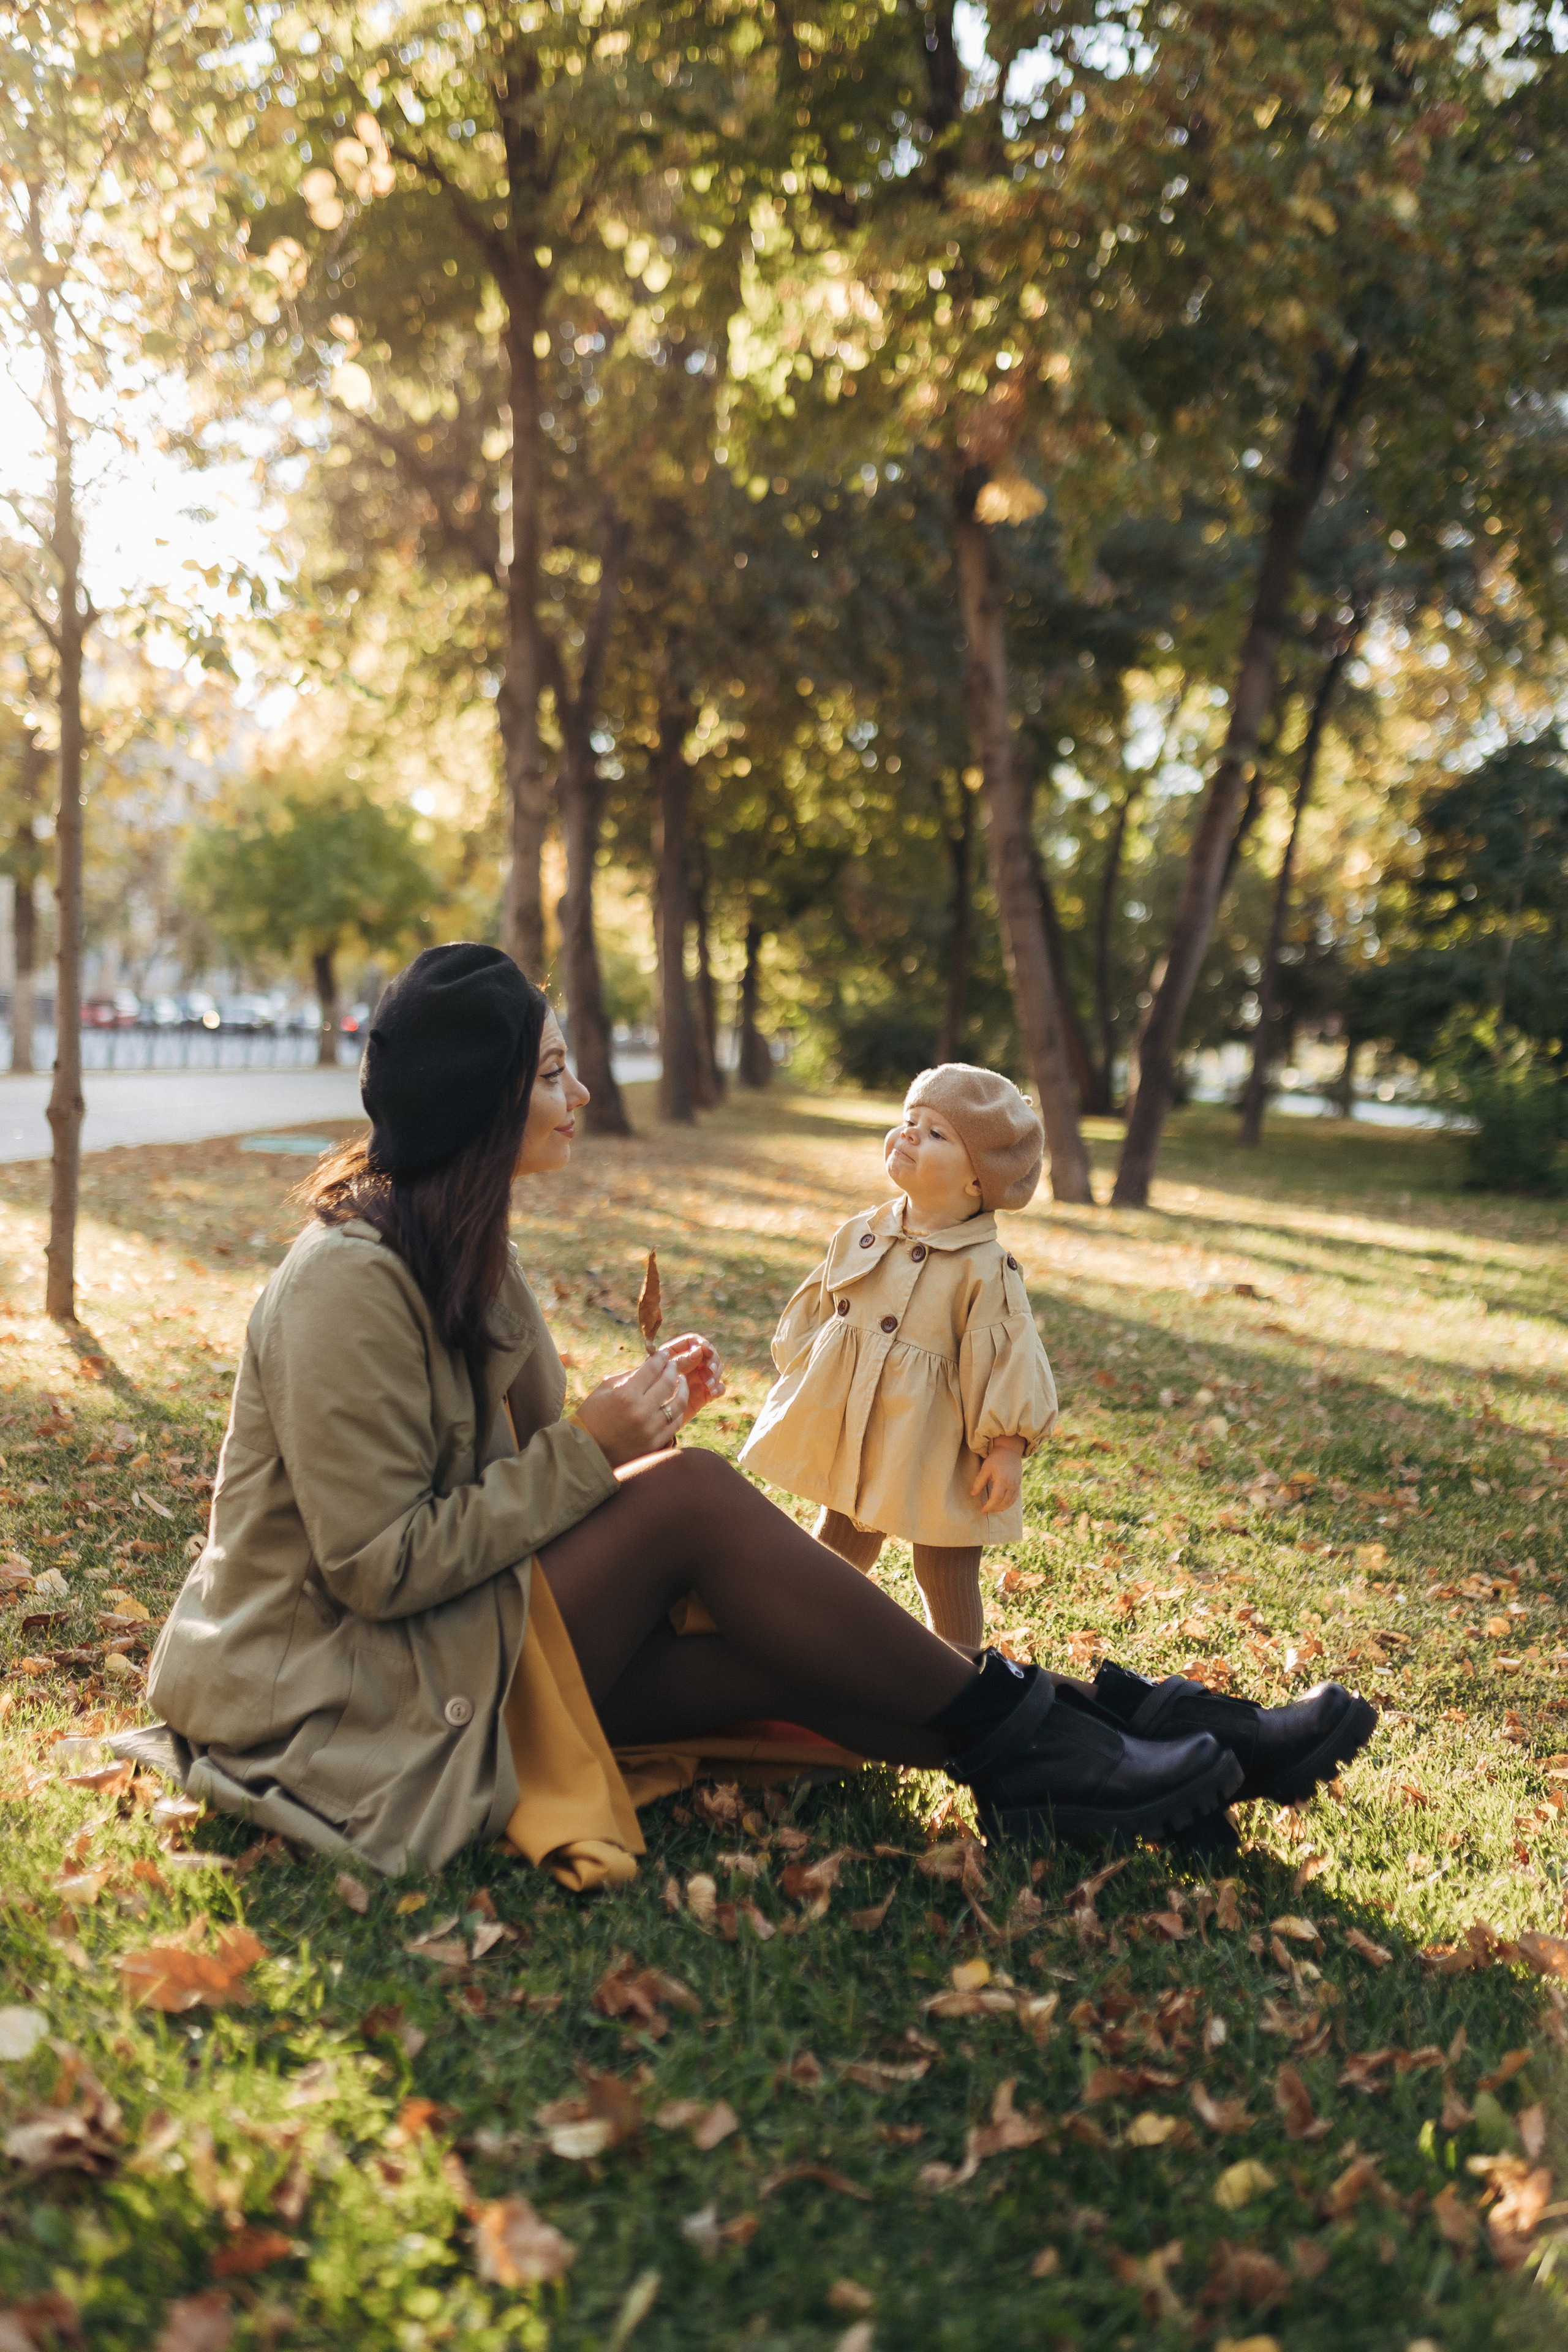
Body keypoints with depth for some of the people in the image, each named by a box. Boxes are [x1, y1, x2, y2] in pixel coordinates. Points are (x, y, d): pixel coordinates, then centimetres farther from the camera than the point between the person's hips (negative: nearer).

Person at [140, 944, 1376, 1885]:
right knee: (693, 1494, -22)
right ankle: (1024, 1739, -12)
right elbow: (378, 1567, -23)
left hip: (458, 1642, 8)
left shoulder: (463, 1248, 9)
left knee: (777, 1657, -11)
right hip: (347, 1707, -8)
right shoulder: (349, 1285, -22)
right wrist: (590, 1451, -19)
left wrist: (629, 1412, -4)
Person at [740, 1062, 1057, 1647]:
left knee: (947, 1576, 9)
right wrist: (802, 1390, 9)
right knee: (837, 1550, 21)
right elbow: (812, 1314, 11)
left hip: (932, 1456, -5)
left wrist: (1006, 1447, -16)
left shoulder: (986, 1270, -16)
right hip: (847, 1440, 5)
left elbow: (1008, 1358, -14)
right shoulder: (857, 1236, 0)